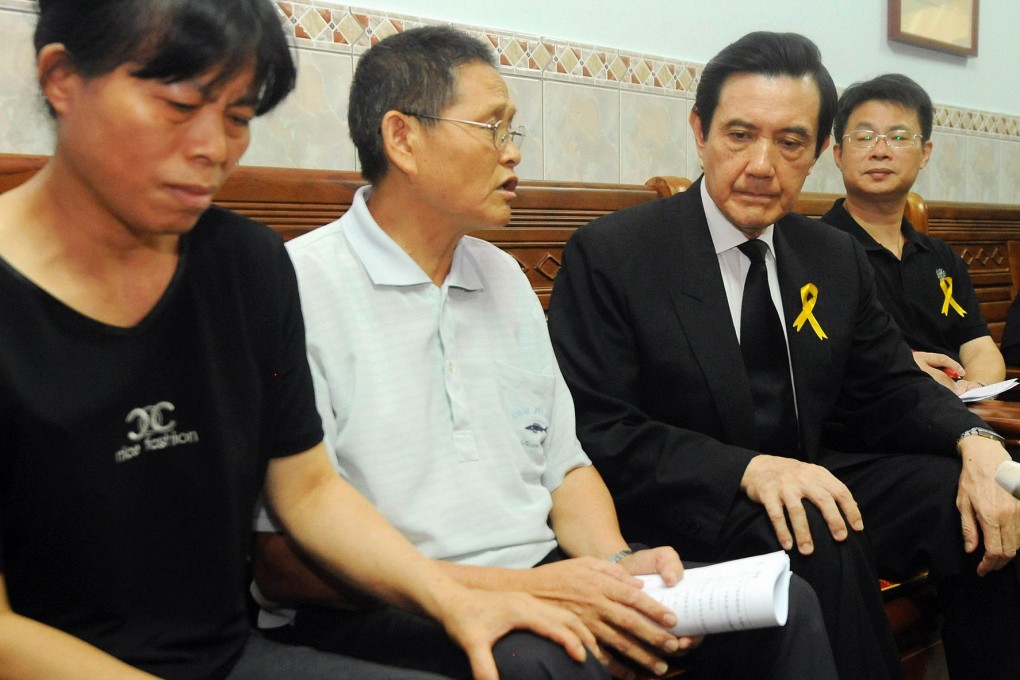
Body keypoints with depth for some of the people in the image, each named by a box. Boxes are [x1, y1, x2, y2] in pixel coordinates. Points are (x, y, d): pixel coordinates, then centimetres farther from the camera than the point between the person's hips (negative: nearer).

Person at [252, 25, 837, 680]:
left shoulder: (504, 275, 15)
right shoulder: (298, 289, -10)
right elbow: (284, 560, -16)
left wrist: (616, 563, -6)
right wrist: (522, 589, -20)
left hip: (541, 573, 7)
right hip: (375, 612, -6)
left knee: (784, 605, -10)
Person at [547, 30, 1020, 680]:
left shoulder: (837, 259, 10)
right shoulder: (609, 255, -9)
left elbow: (889, 388, 11)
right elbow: (595, 430, -15)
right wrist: (748, 470, -28)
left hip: (813, 484, 6)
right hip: (679, 507, -6)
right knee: (821, 542, -32)